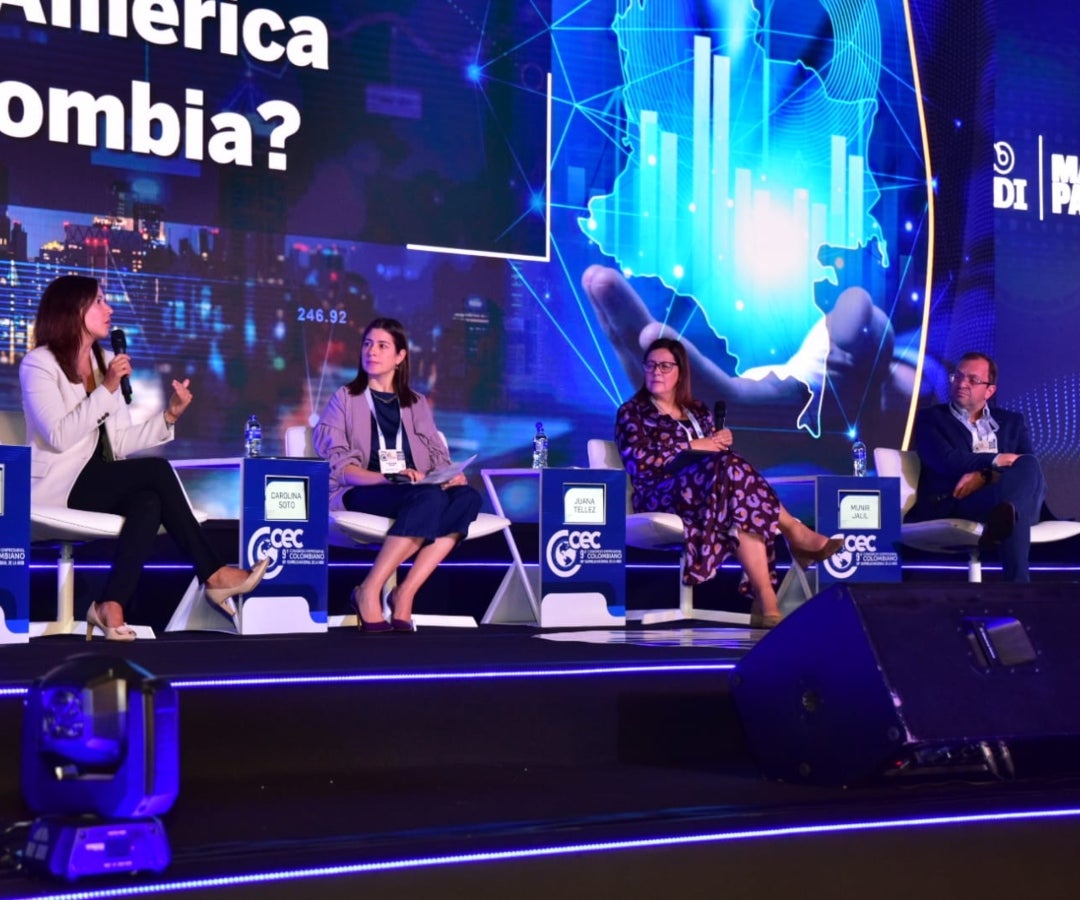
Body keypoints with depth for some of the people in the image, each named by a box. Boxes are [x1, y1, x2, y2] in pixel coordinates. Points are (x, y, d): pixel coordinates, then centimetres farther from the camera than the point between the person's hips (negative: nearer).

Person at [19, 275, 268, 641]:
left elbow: (119, 444, 10)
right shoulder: (38, 364, -6)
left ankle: (112, 604, -31)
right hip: (59, 487, -7)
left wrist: (169, 416, -3)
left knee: (148, 501, -28)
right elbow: (59, 437, -20)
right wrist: (106, 390, -21)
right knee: (157, 471, -24)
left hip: (96, 486, 7)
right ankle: (212, 575, -18)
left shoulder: (106, 361, 14)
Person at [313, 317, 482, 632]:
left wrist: (452, 474, -10)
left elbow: (439, 457, 15)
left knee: (468, 497, -30)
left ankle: (405, 592, -33)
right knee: (429, 498, -37)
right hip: (359, 495, -4)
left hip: (418, 492, 4)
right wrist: (389, 478, -17)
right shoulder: (346, 399, 12)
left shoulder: (417, 404, 25)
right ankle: (369, 593, -30)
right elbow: (338, 467, -1)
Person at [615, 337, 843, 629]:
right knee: (733, 469, -34)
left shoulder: (698, 411, 24)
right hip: (661, 498, -5)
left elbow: (719, 455, 19)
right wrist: (692, 447, -12)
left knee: (742, 509, -34)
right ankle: (796, 533, -30)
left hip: (710, 490, 5)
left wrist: (722, 443, -5)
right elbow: (638, 461, -9)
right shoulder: (632, 412, 8)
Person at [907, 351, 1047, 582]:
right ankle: (1017, 580, -56)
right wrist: (997, 460, -12)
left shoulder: (1012, 422, 26)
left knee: (1027, 467, -33)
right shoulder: (931, 418, 16)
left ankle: (1003, 517, -65)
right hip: (953, 505, -3)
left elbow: (1027, 463, 6)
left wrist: (983, 476, -13)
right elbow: (946, 461, -4)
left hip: (1008, 500, 4)